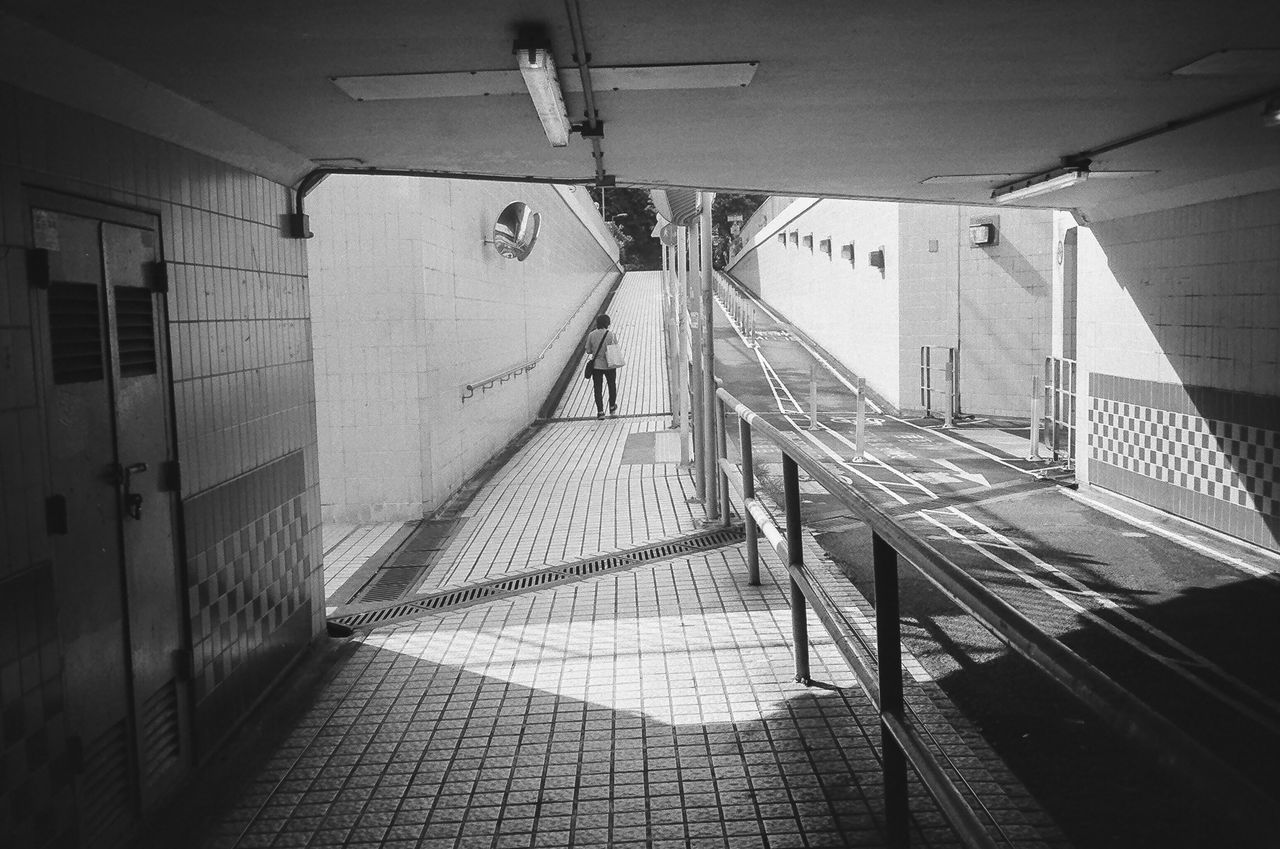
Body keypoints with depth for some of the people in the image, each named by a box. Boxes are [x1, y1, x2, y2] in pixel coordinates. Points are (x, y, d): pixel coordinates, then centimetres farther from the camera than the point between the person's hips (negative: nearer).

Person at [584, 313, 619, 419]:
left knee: (598, 389, 7)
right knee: (612, 386, 21)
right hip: (609, 365, 0)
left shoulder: (591, 335, -6)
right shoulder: (611, 334, -11)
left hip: (596, 366, 1)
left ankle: (600, 411, 4)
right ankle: (612, 408, 34)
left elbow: (588, 351, -1)